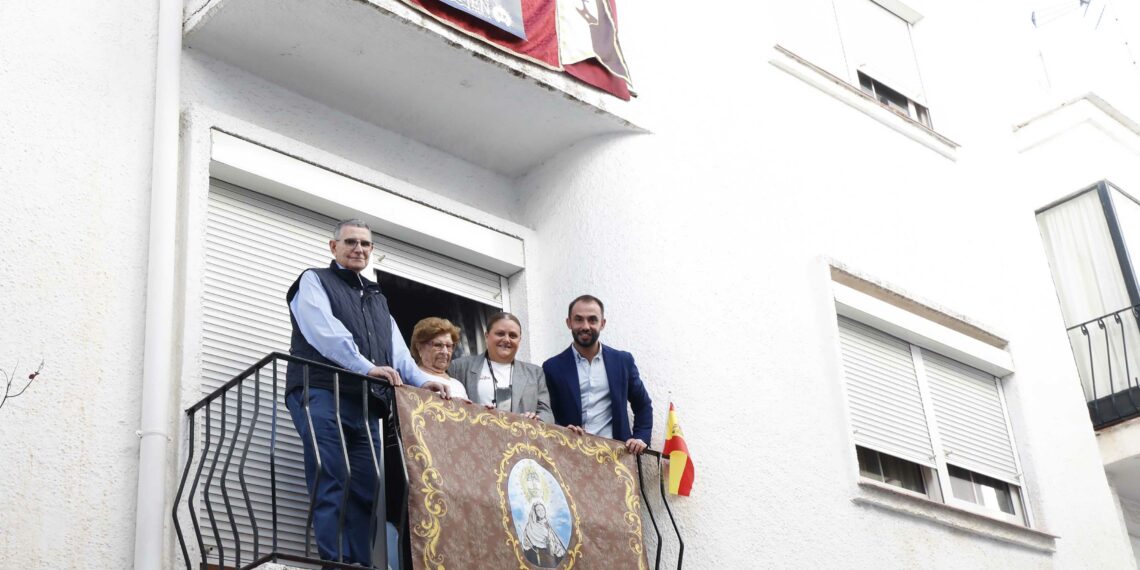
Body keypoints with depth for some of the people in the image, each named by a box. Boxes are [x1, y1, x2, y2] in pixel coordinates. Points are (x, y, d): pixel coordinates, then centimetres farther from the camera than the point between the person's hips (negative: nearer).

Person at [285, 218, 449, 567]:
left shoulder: (378, 299, 30)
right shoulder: (314, 281, 11)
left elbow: (397, 351, 18)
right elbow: (326, 331, -9)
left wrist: (421, 381, -3)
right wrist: (366, 367, -21)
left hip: (366, 402, 6)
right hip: (321, 394, -6)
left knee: (365, 490, -3)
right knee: (332, 486, -15)